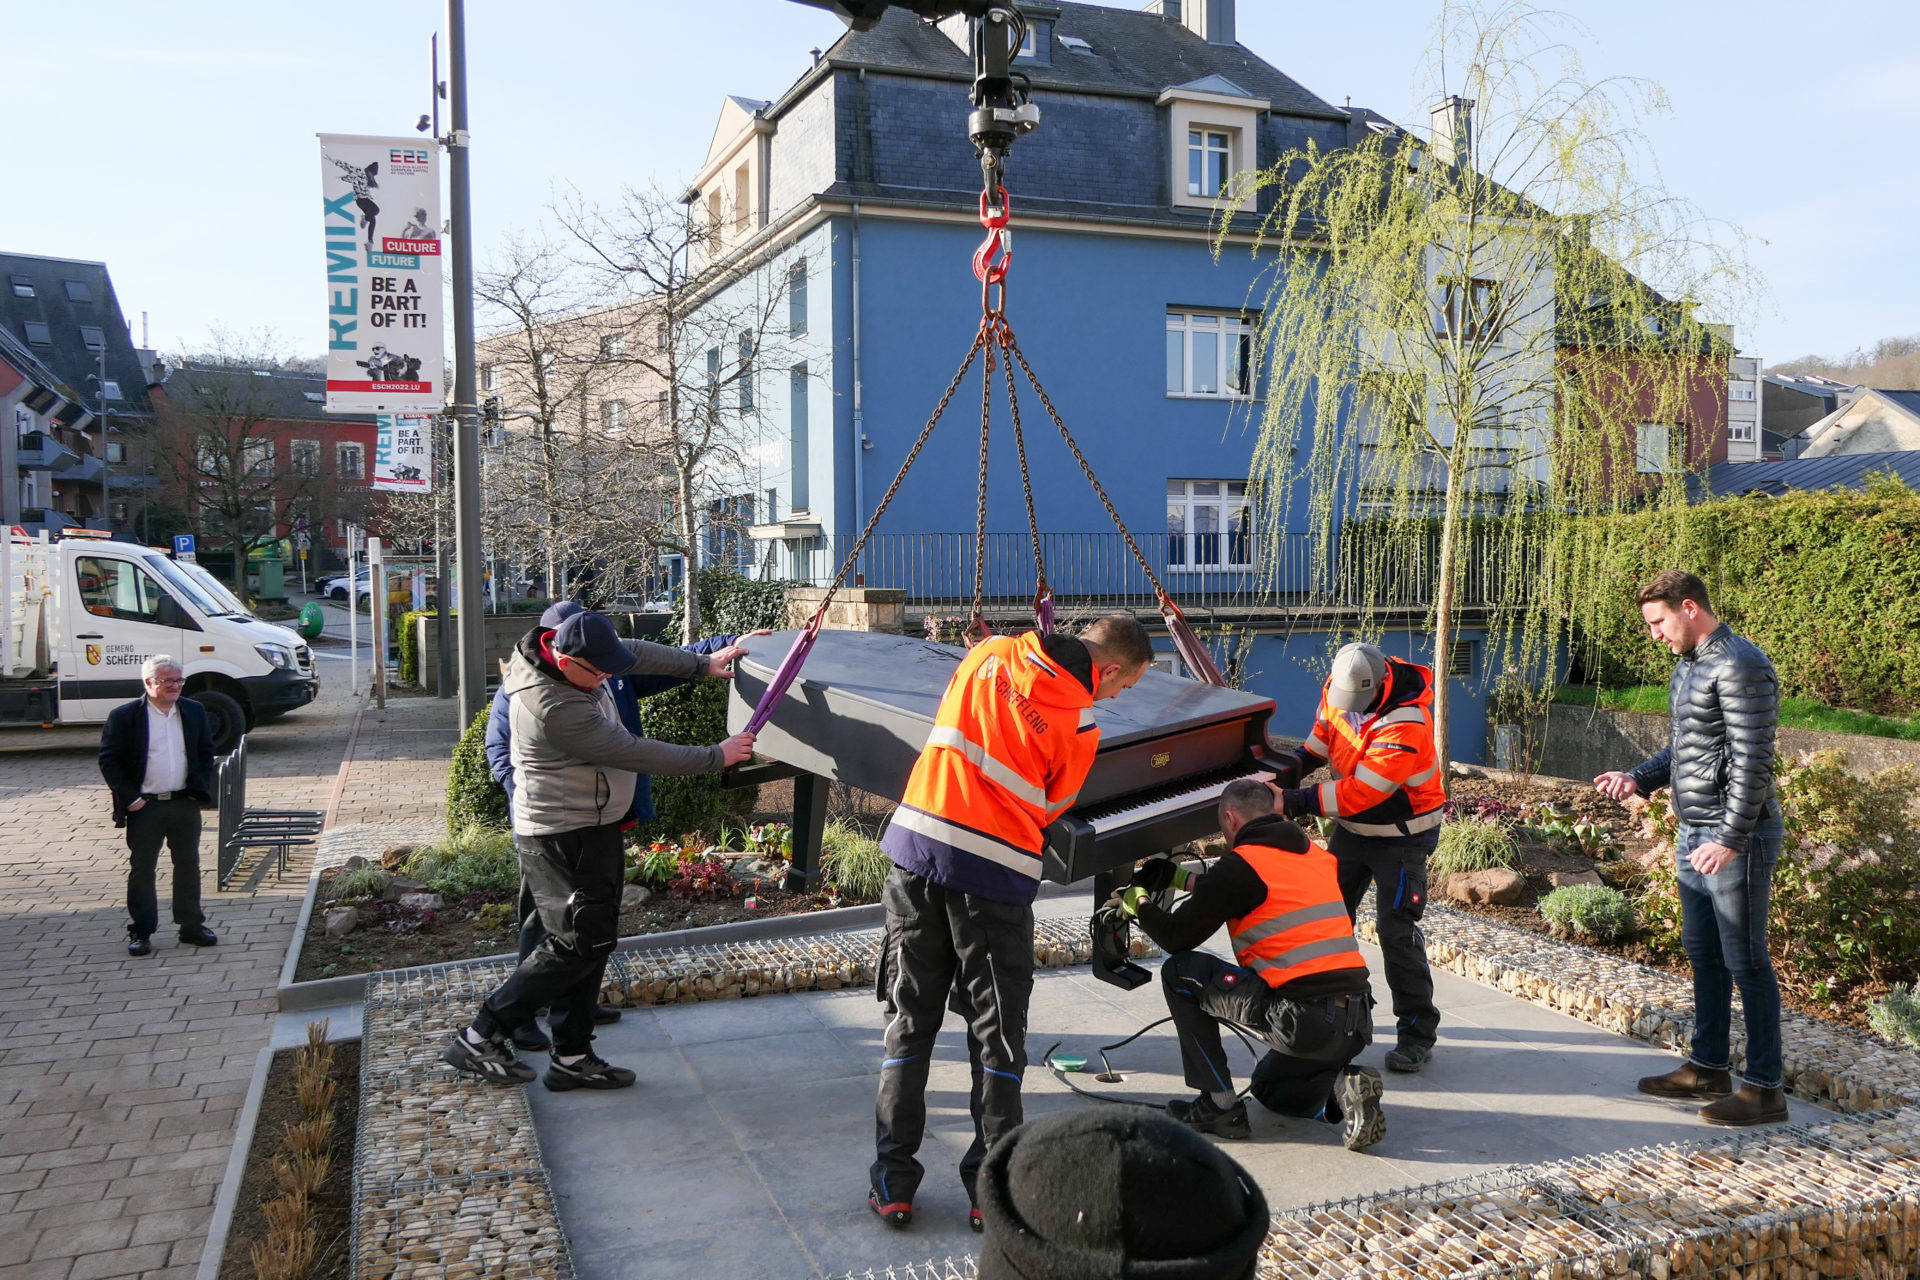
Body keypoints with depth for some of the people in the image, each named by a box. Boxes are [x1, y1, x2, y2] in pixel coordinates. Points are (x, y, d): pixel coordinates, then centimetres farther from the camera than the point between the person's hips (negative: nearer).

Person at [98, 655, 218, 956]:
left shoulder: (194, 712, 5)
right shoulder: (123, 717, -7)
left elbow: (206, 752, 13)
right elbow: (108, 760, -5)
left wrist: (200, 789, 2)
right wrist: (129, 798, -11)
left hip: (185, 804, 4)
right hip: (145, 807, -3)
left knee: (188, 866, 10)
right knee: (142, 870, 5)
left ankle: (191, 925, 21)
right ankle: (140, 932, 14)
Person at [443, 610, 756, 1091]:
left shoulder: (565, 649, -2)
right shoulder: (555, 708, -30)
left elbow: (640, 655, 15)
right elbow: (636, 754, -25)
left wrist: (704, 662, 18)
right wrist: (716, 756, -16)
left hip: (592, 828, 10)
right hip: (562, 838, -10)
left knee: (592, 940, 11)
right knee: (578, 943, -7)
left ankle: (573, 1057, 18)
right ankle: (479, 1040, 3)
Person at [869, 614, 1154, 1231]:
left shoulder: (990, 652, 6)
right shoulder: (1080, 724, -6)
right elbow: (1048, 809, 5)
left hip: (917, 840, 4)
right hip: (995, 874, -4)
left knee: (910, 1018, 13)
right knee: (997, 1032, 10)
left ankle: (892, 1183, 16)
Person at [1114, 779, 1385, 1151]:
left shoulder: (1242, 864, -6)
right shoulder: (1317, 855, 16)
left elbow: (1177, 937, 1)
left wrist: (1138, 902, 21)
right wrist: (1180, 877, 40)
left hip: (1302, 1020, -8)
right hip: (1359, 1023, 8)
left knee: (1179, 972, 7)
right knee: (1268, 1086, 34)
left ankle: (1219, 1106, 8)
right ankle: (1343, 1090, 4)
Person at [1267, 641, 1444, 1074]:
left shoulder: (1405, 727, -34)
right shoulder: (1341, 688, -11)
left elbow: (1359, 793, -34)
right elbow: (1325, 730, 8)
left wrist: (1294, 802, -34)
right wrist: (1297, 764, -10)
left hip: (1401, 834, -8)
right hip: (1352, 825, 8)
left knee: (1396, 929, -11)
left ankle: (1418, 1034, 0)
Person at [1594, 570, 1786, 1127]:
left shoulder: (1740, 666, -16)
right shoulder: (1687, 668, 14)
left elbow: (1753, 762, -21)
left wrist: (1731, 840, -23)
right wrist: (1638, 779, 6)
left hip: (1735, 838, -9)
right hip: (1694, 836, 10)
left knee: (1746, 962, -1)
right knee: (1703, 956, 16)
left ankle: (1765, 1087, 10)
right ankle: (1709, 1067, 28)